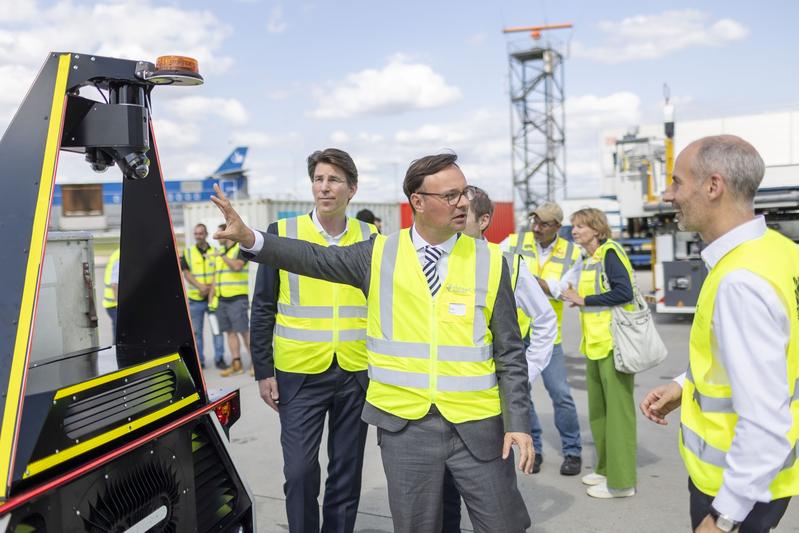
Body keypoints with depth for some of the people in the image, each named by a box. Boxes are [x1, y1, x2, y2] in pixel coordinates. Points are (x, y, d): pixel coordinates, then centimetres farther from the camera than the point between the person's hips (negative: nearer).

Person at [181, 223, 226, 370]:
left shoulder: (215, 252, 4)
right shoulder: (188, 253, 6)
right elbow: (186, 274, -2)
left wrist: (210, 289, -13)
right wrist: (200, 286, -15)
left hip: (212, 297, -1)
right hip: (194, 299, 1)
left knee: (217, 329, -2)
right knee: (196, 331, 7)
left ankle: (219, 358, 7)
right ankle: (199, 360, 17)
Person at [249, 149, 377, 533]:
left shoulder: (370, 239, 2)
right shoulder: (282, 233, -3)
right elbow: (263, 307, 0)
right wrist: (263, 370, -2)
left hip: (357, 374, 2)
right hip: (299, 374, -1)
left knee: (347, 472, 13)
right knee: (300, 471, 4)